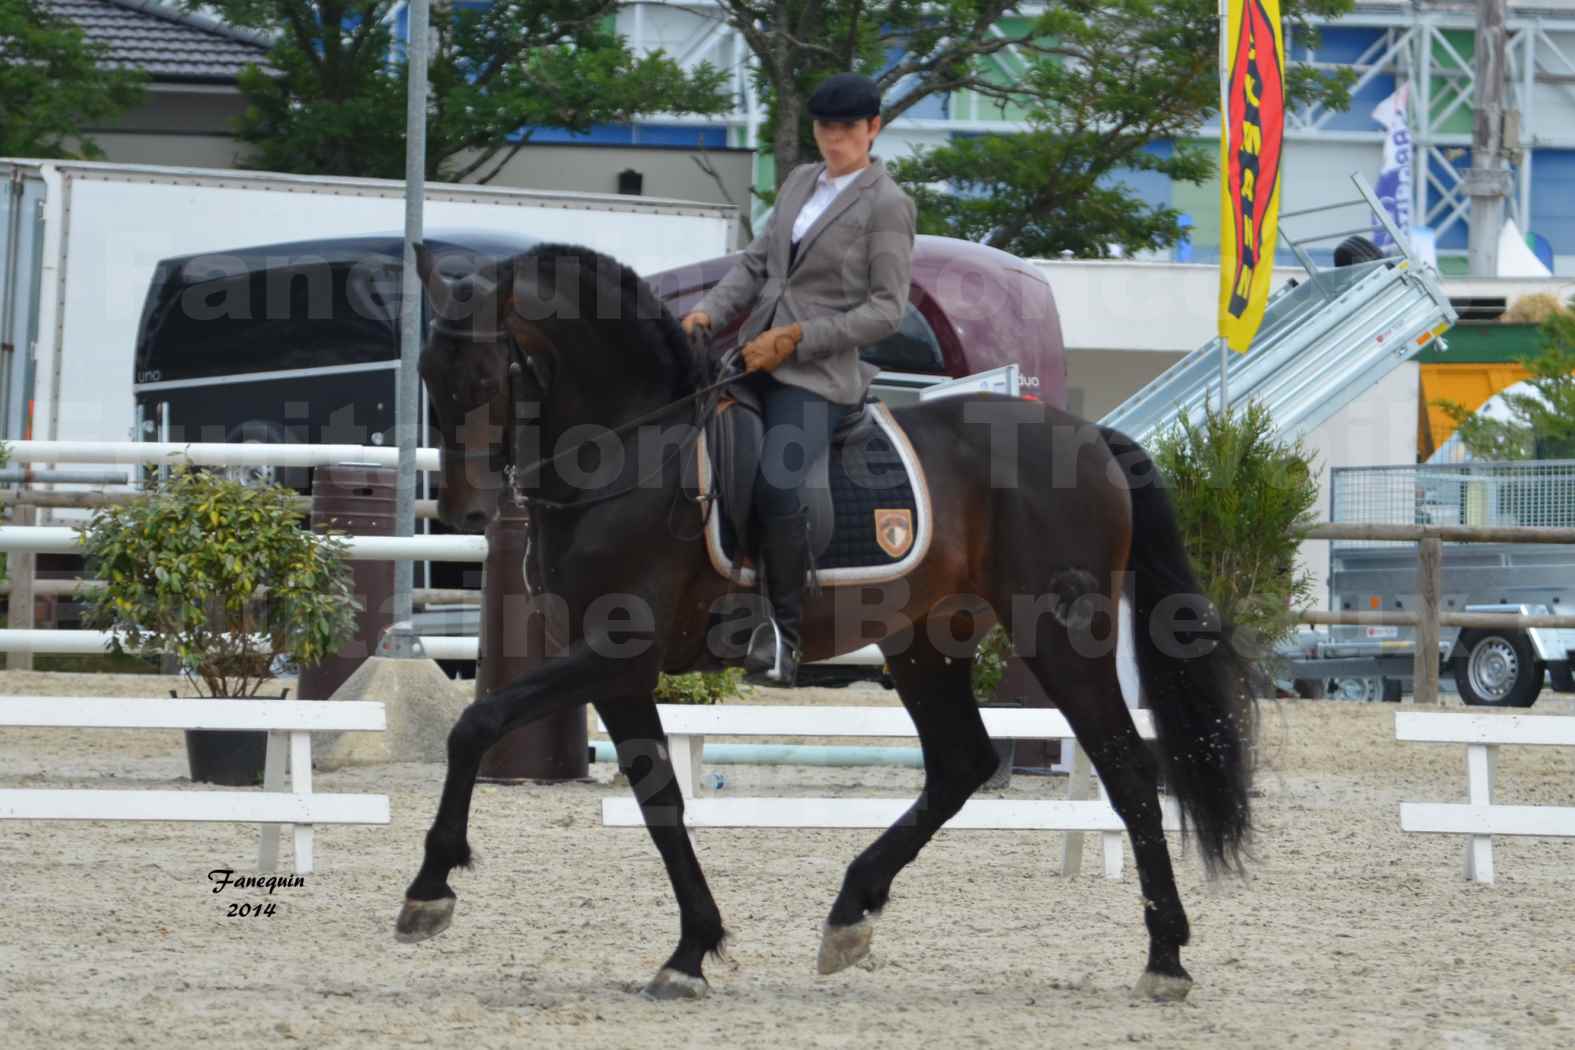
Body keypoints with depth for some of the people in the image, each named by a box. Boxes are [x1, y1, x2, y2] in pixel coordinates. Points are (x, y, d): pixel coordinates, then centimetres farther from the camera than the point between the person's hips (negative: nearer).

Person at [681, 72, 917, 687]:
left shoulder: (888, 206, -4)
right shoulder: (800, 182, 17)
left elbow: (885, 311, -9)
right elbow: (757, 262, 18)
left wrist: (795, 338, -14)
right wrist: (709, 311, 0)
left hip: (820, 374, -7)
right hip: (755, 358, 7)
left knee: (775, 489, -26)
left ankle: (785, 640, -15)